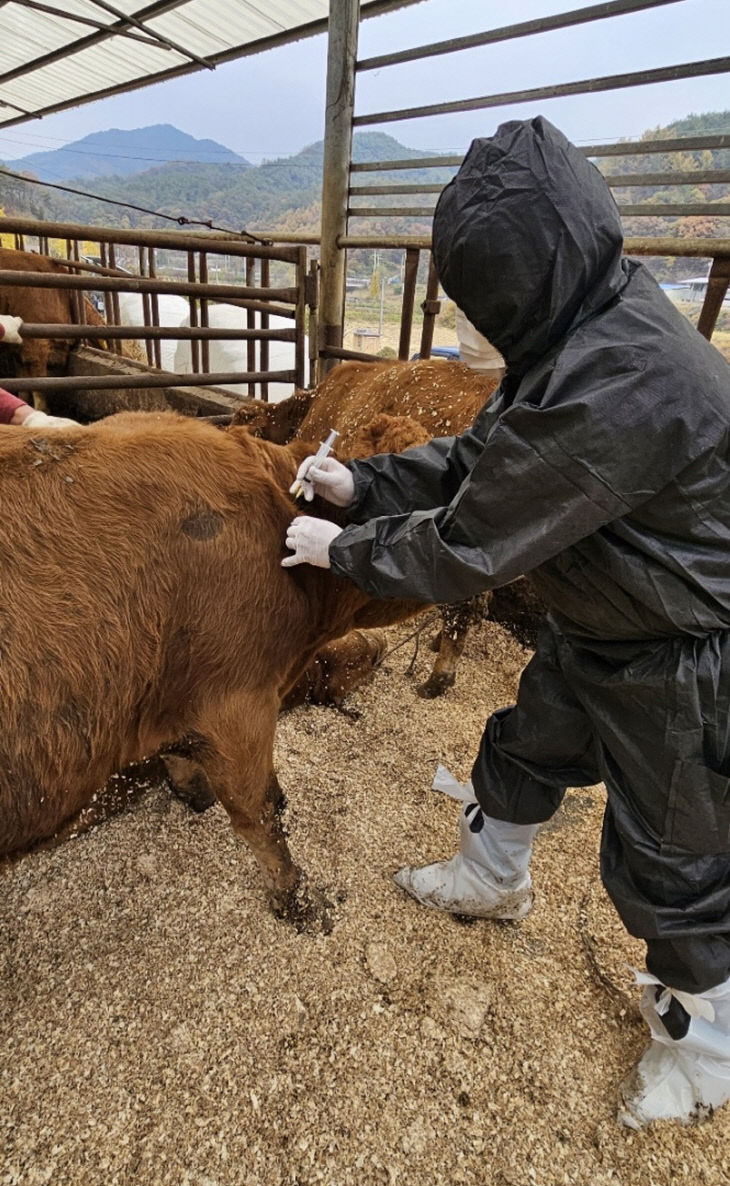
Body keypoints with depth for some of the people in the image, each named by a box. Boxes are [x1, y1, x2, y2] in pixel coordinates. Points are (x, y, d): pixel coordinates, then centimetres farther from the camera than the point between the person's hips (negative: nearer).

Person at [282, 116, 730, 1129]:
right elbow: (480, 457, 6)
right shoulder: (587, 328, -2)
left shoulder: (617, 386, -34)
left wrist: (344, 549, -12)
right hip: (602, 628, 9)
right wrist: (364, 484, 2)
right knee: (521, 752, 24)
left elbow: (469, 547, -27)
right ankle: (492, 878, 55)